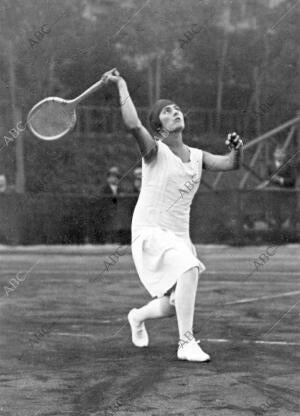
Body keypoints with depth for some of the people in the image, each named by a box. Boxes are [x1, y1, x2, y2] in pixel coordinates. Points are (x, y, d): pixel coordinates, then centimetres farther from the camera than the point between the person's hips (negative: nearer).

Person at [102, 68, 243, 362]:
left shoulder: (197, 156, 10)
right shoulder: (155, 151, -8)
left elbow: (229, 164, -1)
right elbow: (133, 125, -26)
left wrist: (237, 150, -22)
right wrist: (122, 86, -21)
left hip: (179, 236, 6)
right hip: (149, 232, -6)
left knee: (172, 308, 5)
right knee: (189, 269, -31)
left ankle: (138, 316, 40)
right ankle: (186, 344, -25)